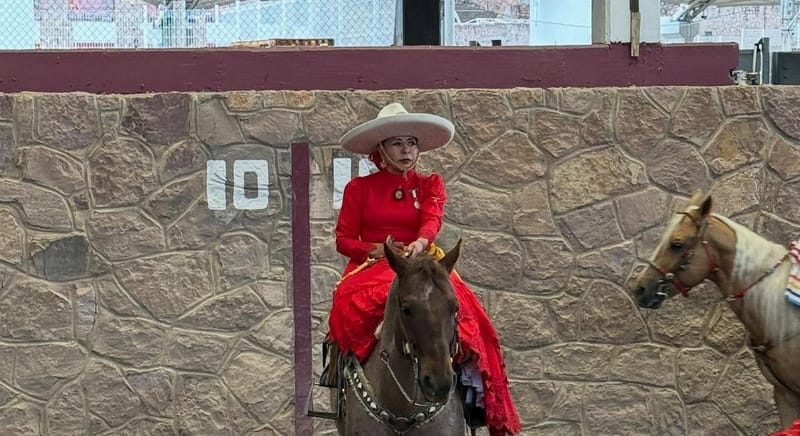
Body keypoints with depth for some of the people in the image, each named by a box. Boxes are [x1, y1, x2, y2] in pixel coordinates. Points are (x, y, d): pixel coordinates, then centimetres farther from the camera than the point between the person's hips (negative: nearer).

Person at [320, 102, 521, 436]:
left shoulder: (430, 185, 12)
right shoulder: (359, 188, 9)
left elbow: (432, 219, -8)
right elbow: (343, 239, 6)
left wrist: (420, 243, -31)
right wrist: (375, 250, -14)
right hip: (371, 267, -1)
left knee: (456, 301, -28)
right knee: (351, 302, -36)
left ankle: (472, 383, -27)